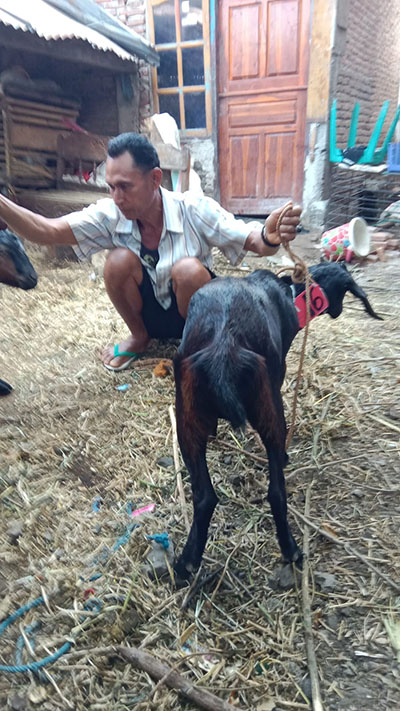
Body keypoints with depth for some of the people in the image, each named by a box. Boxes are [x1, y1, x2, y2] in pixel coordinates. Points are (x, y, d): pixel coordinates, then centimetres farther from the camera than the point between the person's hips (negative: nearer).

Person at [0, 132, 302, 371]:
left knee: (188, 269, -33)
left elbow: (252, 241, -24)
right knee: (120, 260, -25)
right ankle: (139, 337, 3)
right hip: (149, 313, 2)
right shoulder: (111, 215, -16)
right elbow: (48, 231, -22)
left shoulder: (194, 210, -21)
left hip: (194, 311, -2)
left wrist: (269, 238, -48)